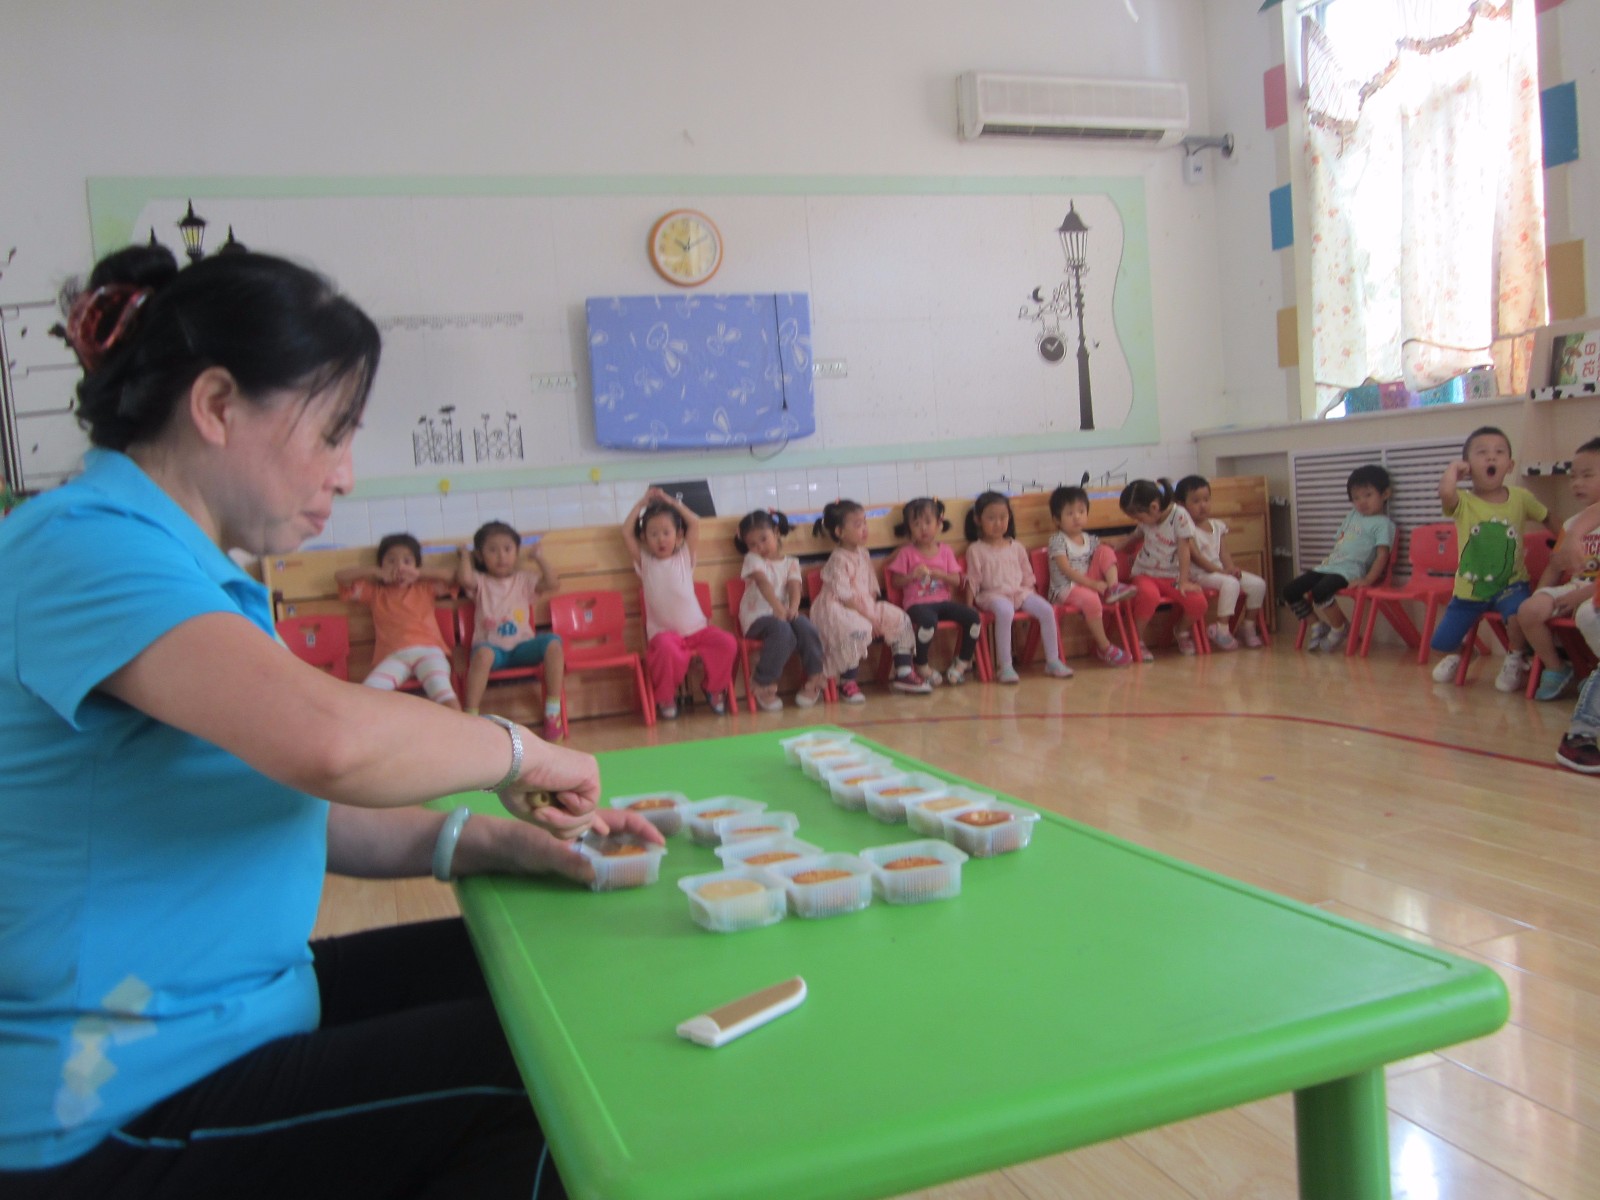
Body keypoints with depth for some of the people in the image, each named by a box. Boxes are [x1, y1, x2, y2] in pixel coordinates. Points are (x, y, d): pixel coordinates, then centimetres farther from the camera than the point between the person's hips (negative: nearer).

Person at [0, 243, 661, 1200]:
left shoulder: (200, 574, 9)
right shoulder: (84, 545, -22)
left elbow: (275, 796, 9)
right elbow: (327, 739, -39)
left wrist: (483, 843, -5)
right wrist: (516, 750, -20)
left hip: (222, 1008, 10)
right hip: (116, 1119, -9)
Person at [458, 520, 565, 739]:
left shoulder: (525, 579, 13)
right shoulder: (480, 582, 7)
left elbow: (554, 584, -2)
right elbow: (464, 578, -17)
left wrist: (539, 558, 4)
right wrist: (464, 555, 2)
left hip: (522, 647, 2)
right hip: (492, 648, -2)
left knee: (553, 644, -29)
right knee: (483, 652, -40)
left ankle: (553, 713, -25)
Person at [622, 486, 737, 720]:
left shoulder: (685, 557, 9)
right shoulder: (644, 562, 7)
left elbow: (694, 523, 1)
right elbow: (626, 532, -2)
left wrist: (671, 502, 7)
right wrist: (642, 503, 6)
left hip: (696, 628, 2)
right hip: (663, 631, -2)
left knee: (727, 643, -23)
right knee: (666, 648, -36)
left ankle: (714, 688, 5)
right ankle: (665, 698, -9)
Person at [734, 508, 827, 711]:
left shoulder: (790, 562, 15)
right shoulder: (752, 560, 4)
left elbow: (794, 587, -3)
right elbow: (764, 583, -14)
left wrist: (793, 608, -25)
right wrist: (778, 608, -31)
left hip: (784, 612, 4)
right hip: (757, 616, -4)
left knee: (806, 626, -28)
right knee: (783, 631, -35)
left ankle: (814, 678, -13)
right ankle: (765, 686, -26)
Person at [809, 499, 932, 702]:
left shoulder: (863, 554, 12)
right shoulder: (838, 560, -13)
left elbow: (871, 588, 15)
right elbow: (844, 596, -18)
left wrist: (872, 611, -2)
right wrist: (868, 615, -17)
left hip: (867, 607, 9)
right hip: (840, 610, -9)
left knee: (900, 619, 0)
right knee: (857, 629, -36)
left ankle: (903, 673, 7)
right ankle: (848, 684, -21)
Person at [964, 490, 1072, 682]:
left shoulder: (1016, 546, 16)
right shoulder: (976, 549, 4)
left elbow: (1027, 575, 20)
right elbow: (973, 580, 0)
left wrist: (1029, 593, 11)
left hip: (1019, 592, 5)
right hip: (993, 594, -5)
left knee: (1046, 610, -21)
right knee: (1005, 611, -39)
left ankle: (1053, 661, -10)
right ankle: (1005, 666, -35)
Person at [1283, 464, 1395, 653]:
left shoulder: (1383, 523, -1)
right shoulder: (1352, 515, 23)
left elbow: (1382, 555, -11)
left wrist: (1368, 580, -22)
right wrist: (1326, 561, 17)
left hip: (1349, 570, -8)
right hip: (1329, 566, 8)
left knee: (1320, 591, -36)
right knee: (1289, 591, -5)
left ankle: (1340, 629, -10)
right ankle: (1318, 625, 12)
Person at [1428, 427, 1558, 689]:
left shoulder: (1521, 497, -4)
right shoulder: (1463, 502, -11)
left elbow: (1548, 520, 14)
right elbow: (1445, 492, -35)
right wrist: (1453, 468, -17)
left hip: (1510, 584, 0)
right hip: (1469, 588, 1)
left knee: (1518, 616, -33)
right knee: (1442, 642, -1)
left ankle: (1516, 660, 0)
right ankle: (1457, 653, 39)